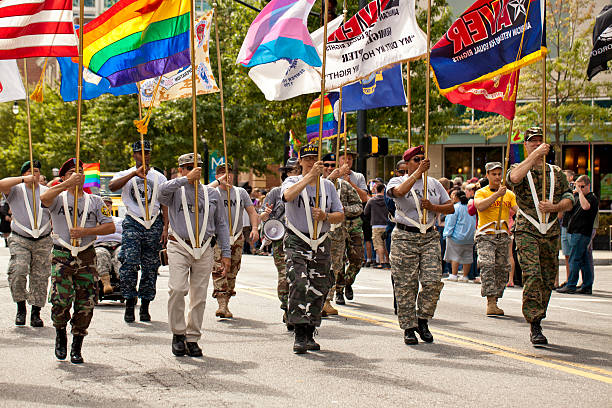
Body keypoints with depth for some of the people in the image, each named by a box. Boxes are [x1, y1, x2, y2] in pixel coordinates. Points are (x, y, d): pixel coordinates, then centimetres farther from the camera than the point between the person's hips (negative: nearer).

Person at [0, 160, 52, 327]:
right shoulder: (15, 190, 3)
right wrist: (23, 180, -22)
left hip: (43, 241, 2)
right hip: (20, 240, -2)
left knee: (40, 277, 0)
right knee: (17, 272, -20)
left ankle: (36, 313, 9)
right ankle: (21, 307, -3)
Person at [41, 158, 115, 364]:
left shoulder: (95, 201, 13)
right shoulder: (58, 198, 6)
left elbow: (110, 227, 4)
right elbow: (44, 198, -19)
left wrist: (86, 231, -10)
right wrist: (68, 183, -25)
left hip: (87, 256, 2)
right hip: (62, 255, -2)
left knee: (85, 305, -1)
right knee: (61, 300, -15)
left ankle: (77, 347, 13)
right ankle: (60, 332, 14)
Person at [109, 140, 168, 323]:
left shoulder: (159, 177, 13)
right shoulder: (126, 175, 7)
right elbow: (112, 186, -16)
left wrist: (165, 227, 1)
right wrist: (135, 173, -25)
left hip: (154, 224, 2)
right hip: (133, 223, -2)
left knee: (150, 267, 3)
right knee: (129, 264, -16)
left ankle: (145, 307, 12)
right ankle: (129, 305, -8)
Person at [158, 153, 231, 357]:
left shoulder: (212, 194, 15)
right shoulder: (176, 192, 6)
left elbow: (221, 225, 17)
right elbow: (163, 190, -20)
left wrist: (225, 253, 11)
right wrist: (187, 179, -24)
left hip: (205, 250, 3)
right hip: (179, 247, -3)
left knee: (199, 296, 2)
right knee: (177, 289, -18)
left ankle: (193, 339, 11)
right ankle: (178, 333, -3)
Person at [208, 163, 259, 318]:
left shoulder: (241, 192, 13)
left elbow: (252, 212, 13)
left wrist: (254, 228, -3)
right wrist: (219, 182, -22)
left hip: (237, 238, 4)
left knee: (232, 272, 4)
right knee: (219, 271, -16)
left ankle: (226, 302, 13)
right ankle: (222, 305, -21)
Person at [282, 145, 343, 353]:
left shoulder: (328, 185, 13)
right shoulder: (292, 181, 2)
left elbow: (340, 215, 12)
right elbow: (288, 195, -24)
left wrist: (325, 216, -9)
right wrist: (311, 175, -30)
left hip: (321, 244, 4)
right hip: (297, 243, -4)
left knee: (318, 290, 5)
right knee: (299, 286, -18)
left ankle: (309, 335, 17)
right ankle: (299, 336, -17)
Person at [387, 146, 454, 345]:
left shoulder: (434, 183, 16)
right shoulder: (397, 181, 5)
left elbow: (451, 208, 12)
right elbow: (400, 191, -21)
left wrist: (432, 207, -6)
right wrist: (418, 172, -19)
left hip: (430, 237, 3)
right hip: (405, 238, -3)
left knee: (433, 281, -9)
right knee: (405, 285, -4)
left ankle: (422, 321, 10)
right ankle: (409, 327, 5)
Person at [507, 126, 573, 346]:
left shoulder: (556, 173, 17)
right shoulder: (520, 169, 7)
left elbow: (569, 200, 9)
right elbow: (513, 178, -19)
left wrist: (554, 207, -12)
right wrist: (535, 155, -18)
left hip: (551, 232, 4)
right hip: (527, 231, -4)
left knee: (548, 280, 5)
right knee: (532, 276, -17)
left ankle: (536, 321, 19)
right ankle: (535, 327, -18)